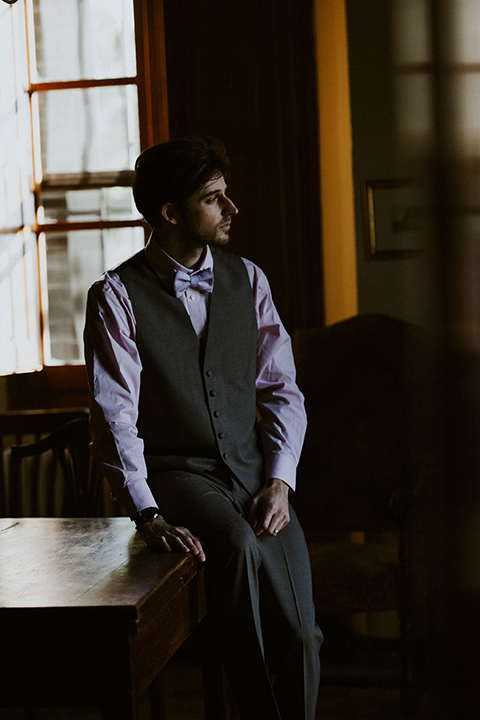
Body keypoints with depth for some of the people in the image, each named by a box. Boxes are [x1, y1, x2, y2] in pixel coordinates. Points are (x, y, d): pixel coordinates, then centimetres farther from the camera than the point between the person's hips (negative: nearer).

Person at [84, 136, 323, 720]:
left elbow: (282, 389, 9)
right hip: (175, 472, -3)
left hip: (254, 473, 4)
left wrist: (279, 481, -7)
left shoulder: (247, 280, 11)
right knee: (238, 543, -35)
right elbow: (114, 416, -11)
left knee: (300, 637, -16)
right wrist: (145, 513, -24)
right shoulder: (116, 296, -3)